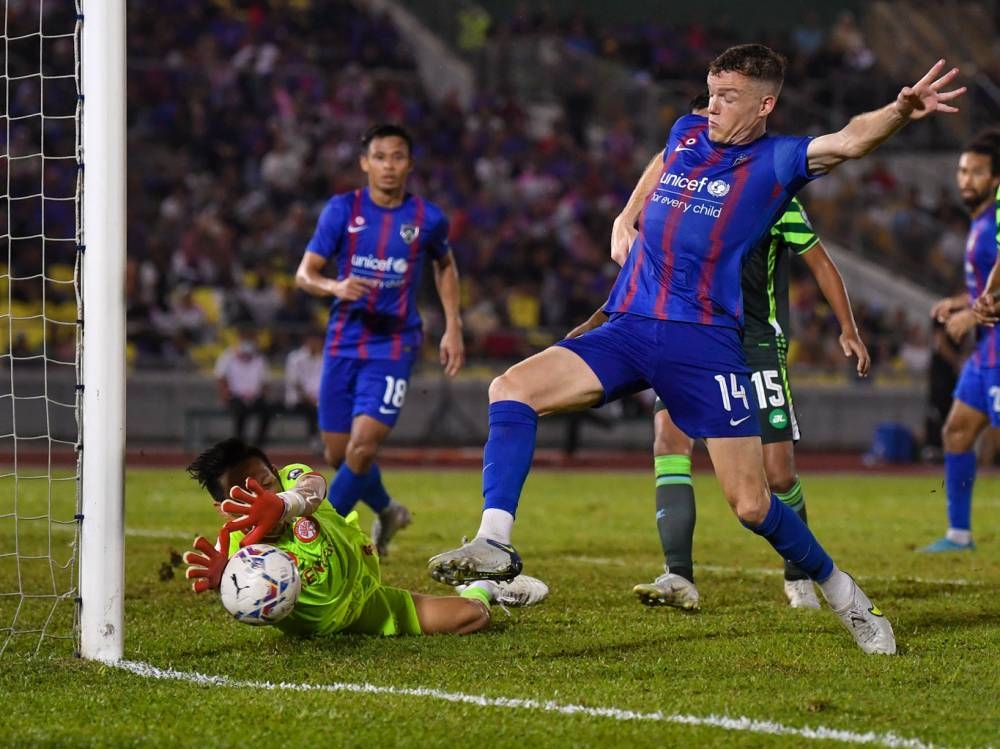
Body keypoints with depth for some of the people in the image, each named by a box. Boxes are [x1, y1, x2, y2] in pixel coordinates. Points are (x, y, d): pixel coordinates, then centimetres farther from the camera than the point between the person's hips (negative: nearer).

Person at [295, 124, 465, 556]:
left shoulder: (427, 219, -2)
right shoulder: (342, 210, -4)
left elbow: (445, 266, 19)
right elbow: (304, 273, -5)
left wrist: (453, 328, 11)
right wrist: (336, 287, -27)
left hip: (393, 345, -2)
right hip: (343, 343, 2)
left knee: (362, 447, -18)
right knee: (336, 454, 7)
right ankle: (386, 512, 36)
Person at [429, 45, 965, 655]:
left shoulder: (776, 160, -1)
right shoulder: (687, 134, 15)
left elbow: (847, 142, -21)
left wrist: (900, 113, -39)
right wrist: (627, 219, 29)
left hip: (705, 341, -5)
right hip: (628, 330, 5)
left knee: (751, 503, -6)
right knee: (511, 388, -16)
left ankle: (845, 597, 17)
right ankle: (495, 545, -23)